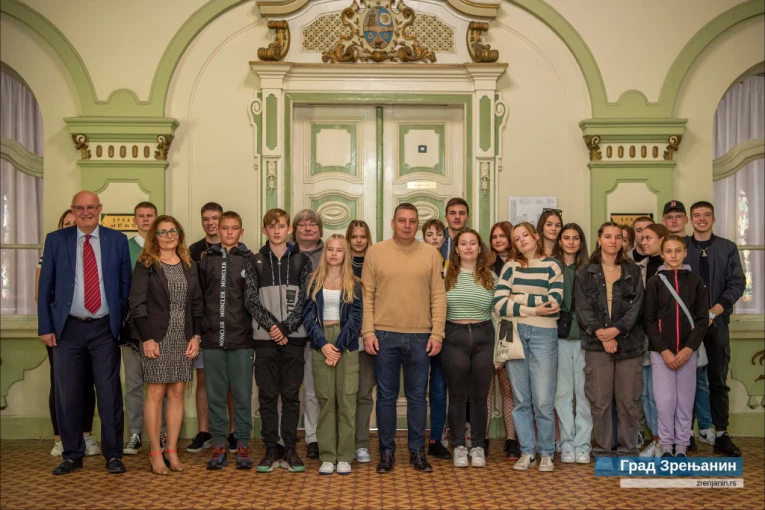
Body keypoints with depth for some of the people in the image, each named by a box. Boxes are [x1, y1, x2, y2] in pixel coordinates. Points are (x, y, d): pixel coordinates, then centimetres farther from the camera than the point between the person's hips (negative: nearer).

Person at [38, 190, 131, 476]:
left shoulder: (117, 240, 4)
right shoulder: (56, 240, 5)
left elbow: (126, 284, 6)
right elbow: (45, 286, 5)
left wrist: (123, 323, 1)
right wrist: (45, 327, -1)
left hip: (105, 328, -1)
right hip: (68, 328, 1)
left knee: (110, 393, 2)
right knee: (67, 395, 7)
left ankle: (113, 455, 14)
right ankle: (72, 455, 22)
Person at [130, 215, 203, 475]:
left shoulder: (189, 266, 11)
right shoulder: (146, 265, -1)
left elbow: (197, 303, 11)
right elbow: (137, 303, -6)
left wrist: (196, 336, 2)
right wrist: (146, 338, -13)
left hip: (183, 338, 4)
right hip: (157, 337, -4)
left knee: (177, 393, 6)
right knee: (156, 393, 0)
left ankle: (172, 451, 14)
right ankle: (155, 453, 9)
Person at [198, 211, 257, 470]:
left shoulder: (250, 260, 3)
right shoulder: (206, 260, 9)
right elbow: (197, 298, 9)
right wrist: (198, 332, 5)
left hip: (242, 339, -2)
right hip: (212, 339, 2)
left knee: (242, 395, 4)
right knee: (215, 395, 8)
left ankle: (243, 446, 15)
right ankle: (219, 446, 18)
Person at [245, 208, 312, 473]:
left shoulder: (301, 260, 5)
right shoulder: (255, 262, 7)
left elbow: (305, 300, -2)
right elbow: (251, 300, -1)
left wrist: (285, 327, -12)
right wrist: (272, 326, -13)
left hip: (294, 338, 0)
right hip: (265, 339, 1)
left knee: (291, 395, 4)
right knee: (267, 396, 4)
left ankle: (290, 450, 12)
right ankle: (271, 450, 13)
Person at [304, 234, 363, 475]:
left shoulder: (354, 284, 7)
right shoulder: (314, 282, 9)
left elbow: (355, 318, 0)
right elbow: (308, 315, 2)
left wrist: (338, 347, -11)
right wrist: (323, 344, -11)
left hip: (346, 346, 0)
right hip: (321, 345, 1)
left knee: (347, 400, -2)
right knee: (325, 400, 1)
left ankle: (344, 457, 5)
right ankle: (327, 457, 8)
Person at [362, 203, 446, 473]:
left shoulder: (431, 253, 4)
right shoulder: (376, 252, 3)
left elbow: (438, 296, 3)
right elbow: (367, 295, 2)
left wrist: (437, 333, -3)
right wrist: (368, 332, -5)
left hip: (420, 337, 1)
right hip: (385, 336, 0)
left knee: (417, 396, 9)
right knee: (386, 396, 8)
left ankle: (417, 451, 22)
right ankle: (387, 451, 20)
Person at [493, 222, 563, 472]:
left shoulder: (552, 266, 4)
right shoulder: (510, 267, 8)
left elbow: (555, 301, -11)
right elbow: (500, 304, -5)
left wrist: (520, 297, -7)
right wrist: (534, 309, -12)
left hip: (543, 334, -2)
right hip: (515, 334, 2)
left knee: (543, 400, -3)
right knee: (521, 399, 7)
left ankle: (547, 453, 13)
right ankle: (527, 452, 18)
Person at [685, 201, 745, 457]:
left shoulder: (728, 248, 6)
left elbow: (737, 284, -1)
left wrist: (713, 312, -12)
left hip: (716, 323, 1)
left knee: (718, 381, 5)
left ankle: (721, 435, 12)